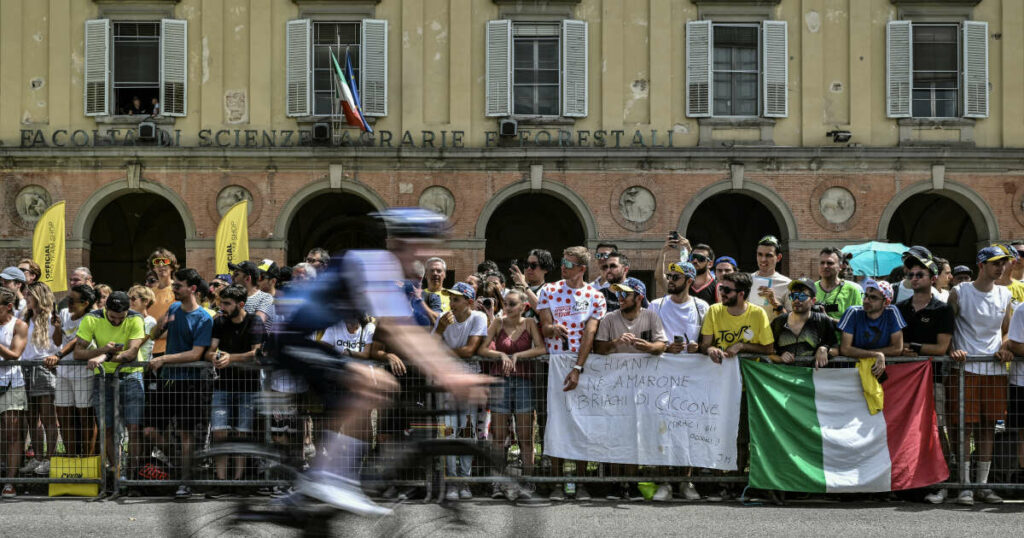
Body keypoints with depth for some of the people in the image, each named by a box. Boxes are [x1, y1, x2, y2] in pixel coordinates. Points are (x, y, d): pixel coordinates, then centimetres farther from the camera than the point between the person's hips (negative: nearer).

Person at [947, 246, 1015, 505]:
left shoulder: (1005, 295, 11)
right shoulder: (959, 292, -1)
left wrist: (1005, 349, 1)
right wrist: (952, 350, -14)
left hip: (995, 368, 4)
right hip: (966, 367, -4)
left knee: (988, 427, 6)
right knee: (965, 426, -5)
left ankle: (982, 485, 12)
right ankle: (965, 486, -2)